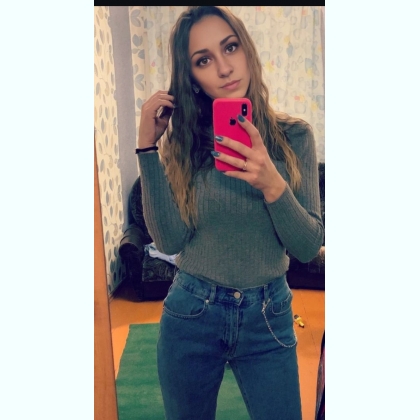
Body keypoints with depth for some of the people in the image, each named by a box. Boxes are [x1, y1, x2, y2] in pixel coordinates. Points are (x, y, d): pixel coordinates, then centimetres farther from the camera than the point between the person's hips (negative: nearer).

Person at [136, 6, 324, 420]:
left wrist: (272, 185, -27)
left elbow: (309, 247, -9)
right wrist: (149, 148, -19)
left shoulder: (293, 135, -7)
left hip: (268, 318, 0)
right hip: (190, 314, 1)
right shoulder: (181, 141, -6)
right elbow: (169, 241, -15)